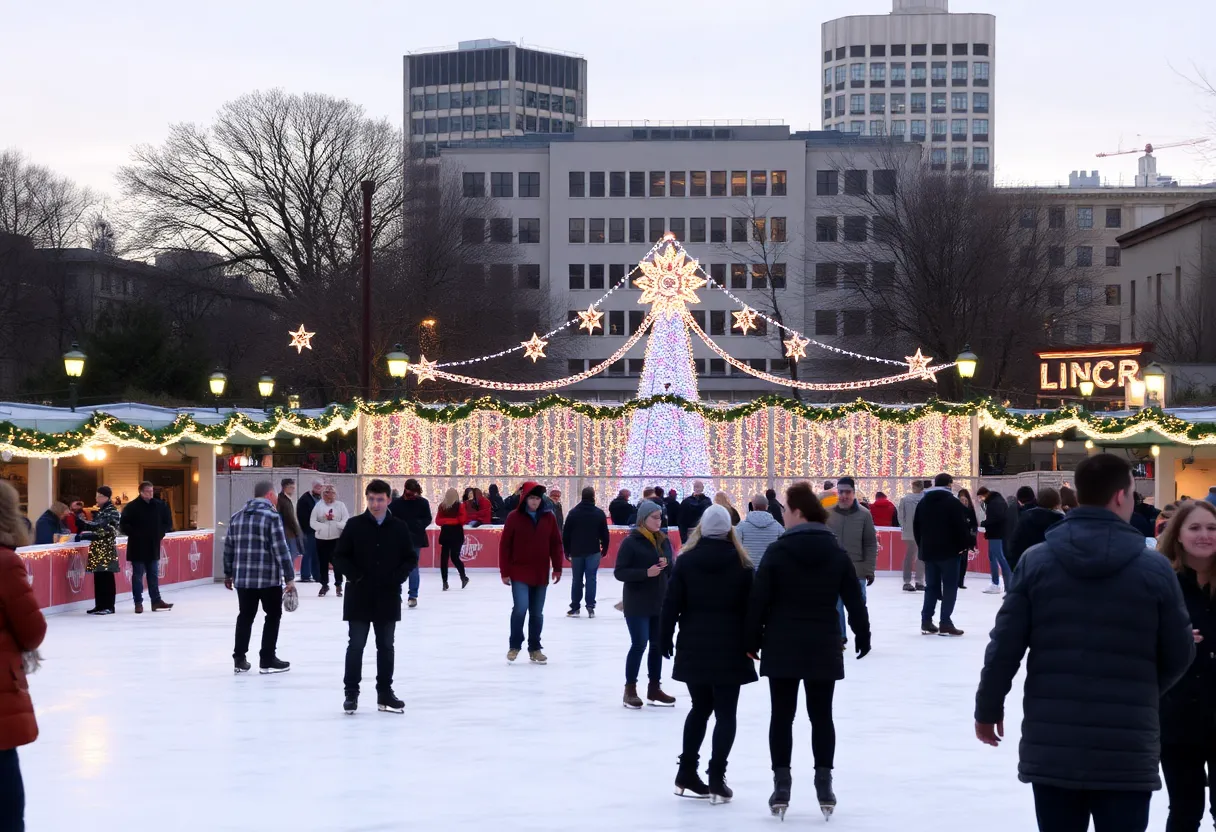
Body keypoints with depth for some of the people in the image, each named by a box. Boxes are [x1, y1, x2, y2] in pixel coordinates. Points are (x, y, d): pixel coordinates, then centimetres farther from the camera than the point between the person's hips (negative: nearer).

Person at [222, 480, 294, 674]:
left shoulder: (237, 516, 9)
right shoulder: (272, 516, -11)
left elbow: (229, 547, 13)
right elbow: (281, 549, -15)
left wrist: (228, 574, 23)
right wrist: (289, 577, -12)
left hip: (243, 578, 6)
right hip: (268, 578, -6)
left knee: (245, 616, 15)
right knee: (273, 615, 8)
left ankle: (239, 659, 16)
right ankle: (267, 660, 9)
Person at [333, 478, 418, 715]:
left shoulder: (400, 528, 1)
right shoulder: (354, 525, -2)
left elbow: (411, 558, 6)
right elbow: (340, 555, 0)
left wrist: (397, 577, -9)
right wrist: (354, 575, -13)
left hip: (388, 597, 2)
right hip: (359, 597, -2)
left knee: (386, 647, 10)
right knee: (356, 645, 1)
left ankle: (385, 693, 18)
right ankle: (351, 693, 8)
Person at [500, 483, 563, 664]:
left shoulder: (549, 517, 2)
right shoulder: (514, 517, -6)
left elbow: (556, 544, 6)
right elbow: (505, 545, -5)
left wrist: (557, 568, 2)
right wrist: (505, 572, -7)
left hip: (541, 574, 3)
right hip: (519, 573, -3)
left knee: (537, 613, 9)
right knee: (520, 608, -13)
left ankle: (534, 649, 20)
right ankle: (514, 645, 5)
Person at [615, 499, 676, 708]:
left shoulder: (664, 541, 9)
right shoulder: (631, 542, -9)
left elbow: (670, 570, 17)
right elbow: (619, 572, -12)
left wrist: (666, 565, -7)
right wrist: (646, 572, -23)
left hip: (660, 603, 6)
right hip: (637, 604, -6)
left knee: (658, 645, 9)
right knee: (639, 644, -7)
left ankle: (654, 688, 20)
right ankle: (630, 690, 5)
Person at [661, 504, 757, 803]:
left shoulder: (685, 561, 1)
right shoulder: (742, 564, -2)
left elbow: (671, 604, 0)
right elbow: (750, 608, -2)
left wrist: (665, 638, 9)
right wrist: (752, 644, 7)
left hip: (694, 646, 3)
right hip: (729, 647, -3)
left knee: (700, 707, 17)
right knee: (725, 713, 2)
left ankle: (687, 772, 18)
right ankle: (716, 778, -4)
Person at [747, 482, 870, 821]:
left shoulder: (778, 551, -8)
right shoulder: (837, 553, 1)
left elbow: (759, 601, -7)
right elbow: (854, 600, 5)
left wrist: (753, 640, 3)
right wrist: (862, 636, 18)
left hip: (782, 647, -2)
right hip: (824, 648, 2)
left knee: (782, 716, 3)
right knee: (822, 716, 9)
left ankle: (781, 786, 1)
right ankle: (824, 784, 7)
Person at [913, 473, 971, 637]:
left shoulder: (923, 502, 11)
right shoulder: (953, 502, -9)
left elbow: (916, 526, 13)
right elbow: (962, 526, -14)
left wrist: (922, 546, 19)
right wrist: (965, 544, -2)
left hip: (929, 551, 6)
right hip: (949, 551, -6)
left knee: (932, 586, 14)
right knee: (949, 587, -2)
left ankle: (926, 621, 10)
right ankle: (945, 623, -7)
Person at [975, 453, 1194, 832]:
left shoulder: (1036, 561, -2)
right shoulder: (1155, 567, -4)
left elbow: (1005, 645, -1)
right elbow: (1179, 654, 3)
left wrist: (988, 708, 13)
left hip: (1051, 745, 2)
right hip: (1127, 749, -2)